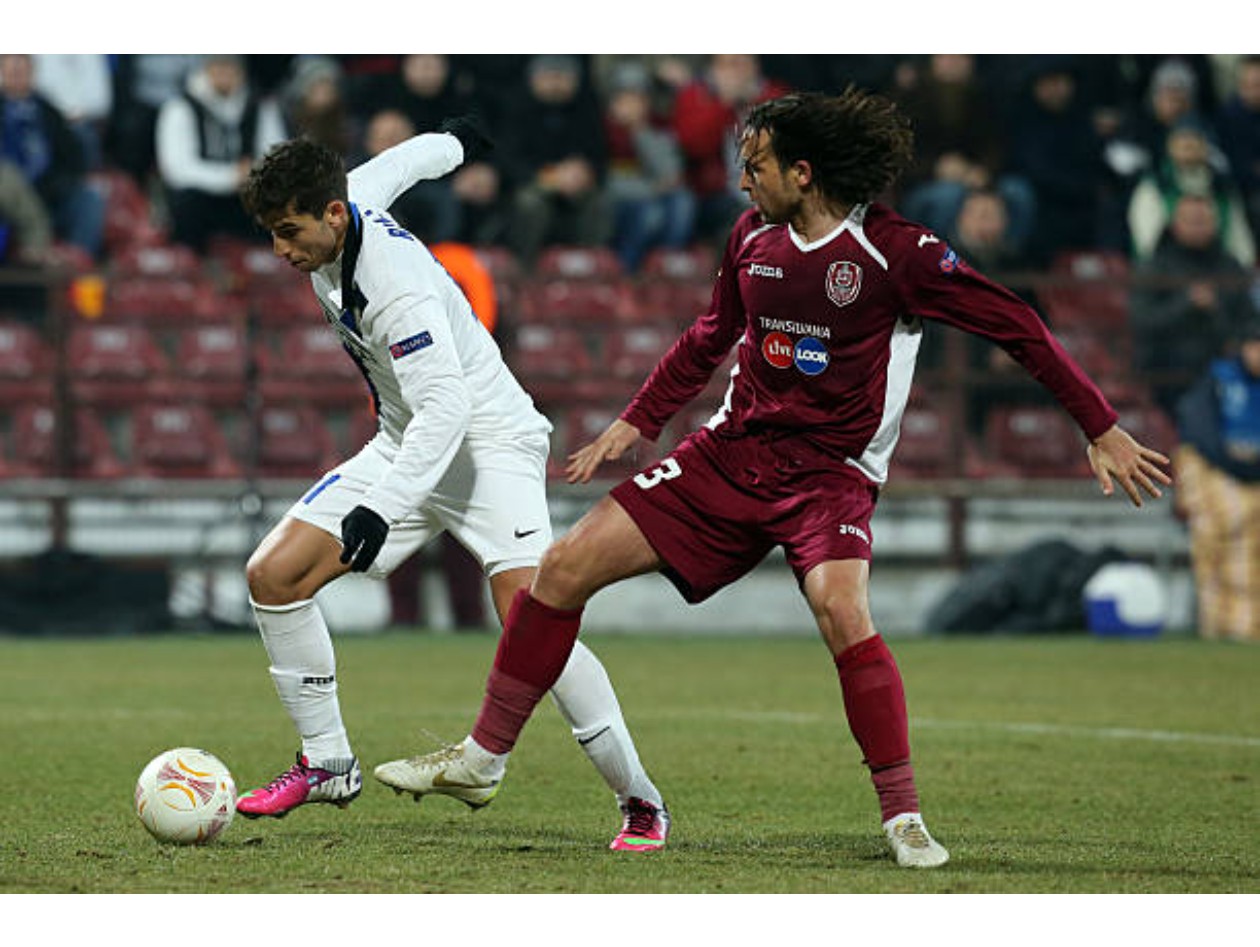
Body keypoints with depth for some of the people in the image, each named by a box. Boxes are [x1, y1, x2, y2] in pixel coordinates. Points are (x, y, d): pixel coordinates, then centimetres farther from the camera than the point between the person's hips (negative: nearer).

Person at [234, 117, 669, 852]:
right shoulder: (346, 205, -5)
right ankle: (328, 765, 9)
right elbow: (402, 162, 17)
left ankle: (640, 803, -14)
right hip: (408, 446, 9)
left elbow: (446, 406, -37)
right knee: (273, 575, -4)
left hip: (490, 442, -9)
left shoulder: (398, 288, -30)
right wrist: (454, 142, 39)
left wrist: (381, 509, -48)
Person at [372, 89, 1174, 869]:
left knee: (840, 607, -34)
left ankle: (905, 817, -21)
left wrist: (1103, 430, -11)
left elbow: (1017, 327, -11)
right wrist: (637, 423, 24)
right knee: (566, 566, -2)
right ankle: (485, 754, 12)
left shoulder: (895, 250, -15)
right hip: (733, 451, 6)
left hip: (830, 472, -6)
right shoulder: (755, 237, 4)